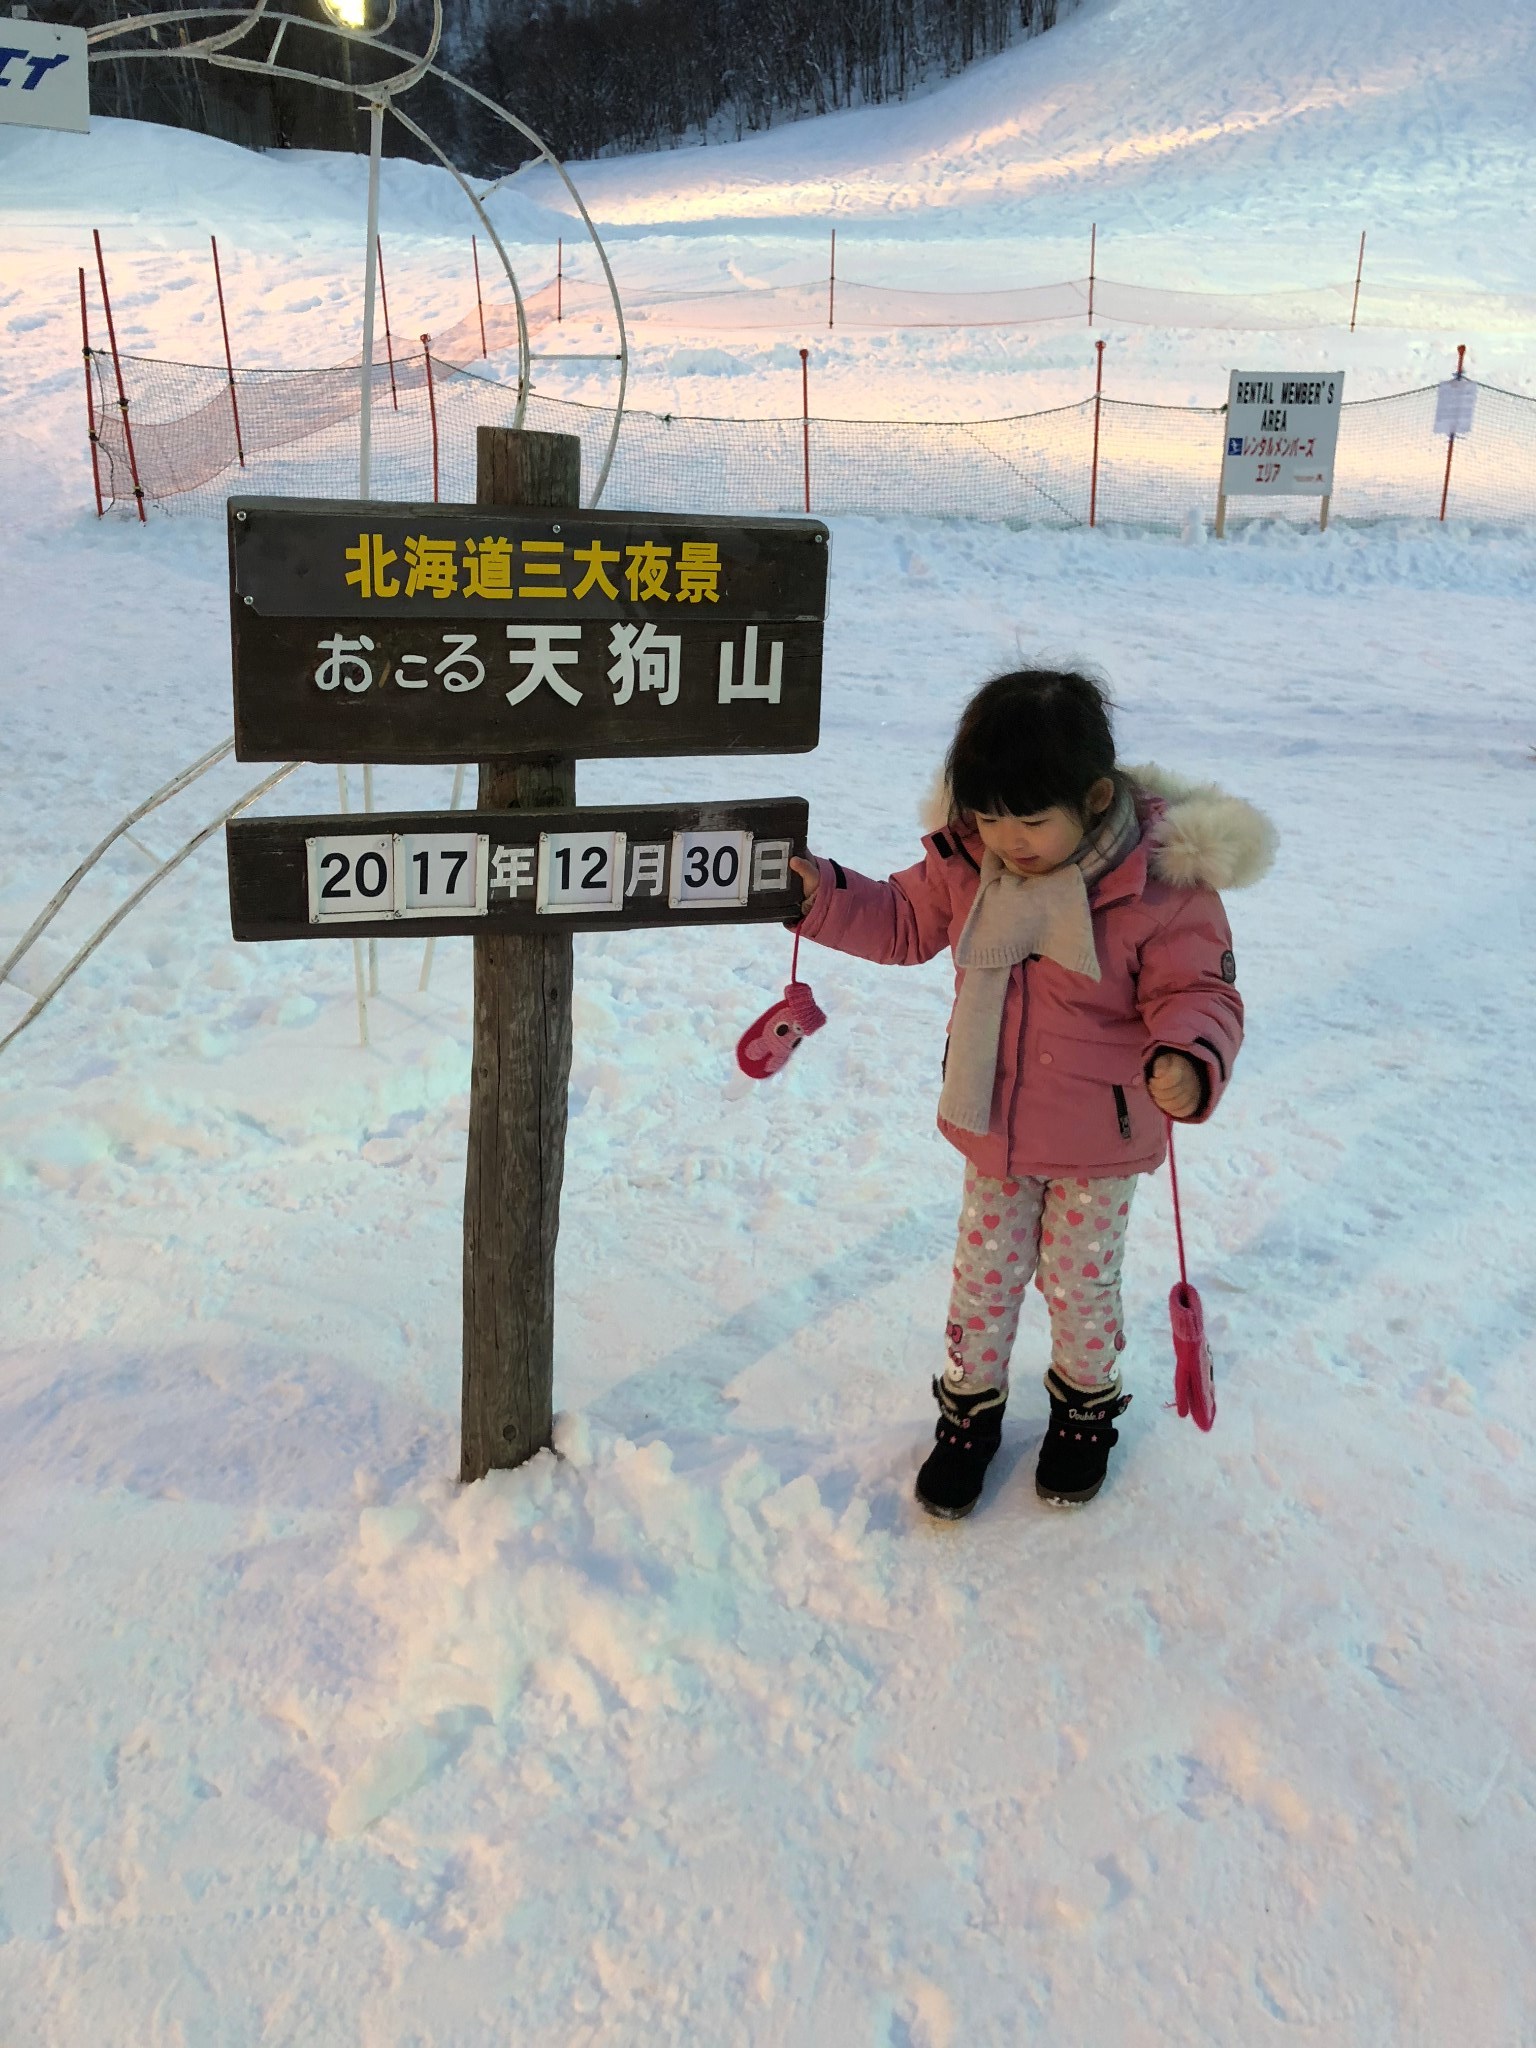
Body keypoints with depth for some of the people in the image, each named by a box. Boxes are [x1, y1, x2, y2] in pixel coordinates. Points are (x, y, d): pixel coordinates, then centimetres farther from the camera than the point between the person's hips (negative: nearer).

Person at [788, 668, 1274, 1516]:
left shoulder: (1163, 884, -24)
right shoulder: (965, 858, -11)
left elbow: (1199, 991, -19)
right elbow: (903, 922, 5)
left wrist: (1188, 1060, -39)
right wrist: (822, 896, -9)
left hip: (1099, 1142, -3)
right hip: (991, 1128, 3)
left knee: (1080, 1279, 17)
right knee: (984, 1271, 17)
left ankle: (1085, 1405, 46)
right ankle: (970, 1406, 41)